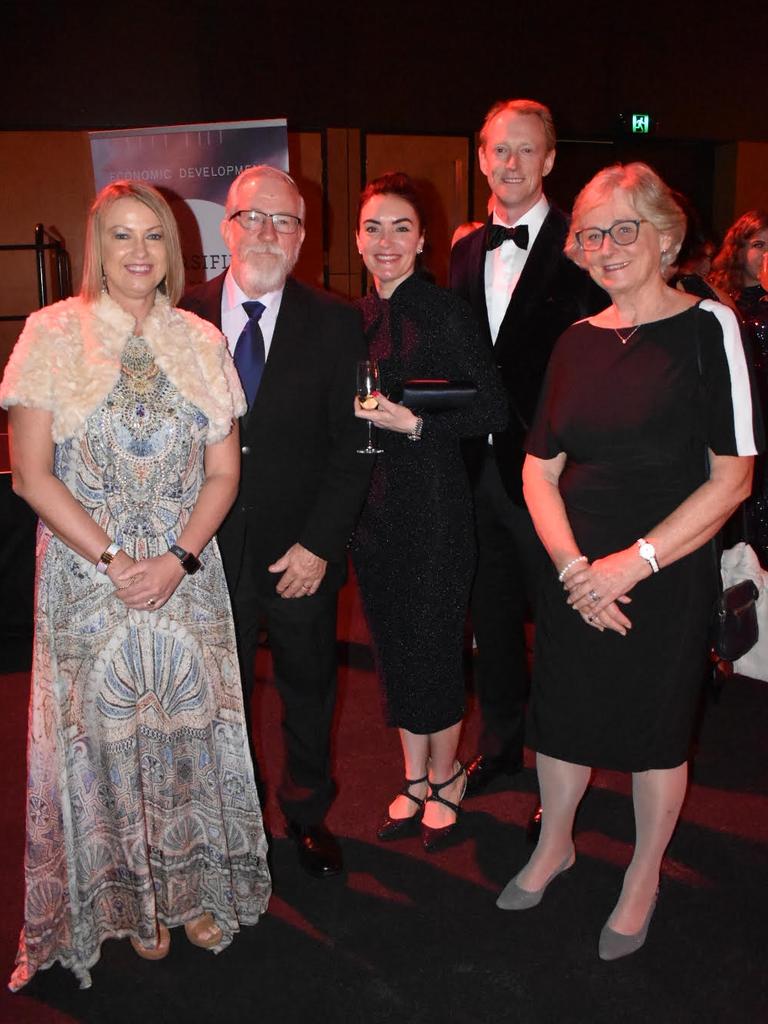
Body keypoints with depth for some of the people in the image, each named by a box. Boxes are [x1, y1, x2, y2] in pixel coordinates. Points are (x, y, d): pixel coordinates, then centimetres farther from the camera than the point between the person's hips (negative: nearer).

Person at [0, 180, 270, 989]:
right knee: (104, 734, 8)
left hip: (186, 575, 2)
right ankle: (131, 902, 29)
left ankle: (196, 888, 29)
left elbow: (223, 473, 3)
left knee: (191, 727, 8)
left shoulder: (201, 342, 4)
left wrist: (177, 558, -11)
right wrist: (113, 559, -12)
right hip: (85, 575, -1)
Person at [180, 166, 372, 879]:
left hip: (302, 554, 0)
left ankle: (306, 813, 40)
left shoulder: (335, 324, -4)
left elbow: (351, 444, -6)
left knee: (309, 692, 17)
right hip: (207, 551, 0)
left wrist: (318, 543, -12)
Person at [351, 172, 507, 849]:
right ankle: (416, 777, 32)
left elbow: (494, 410, -12)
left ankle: (445, 777, 27)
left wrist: (415, 424, -19)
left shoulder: (447, 313, -9)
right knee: (393, 643, 14)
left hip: (433, 497, -6)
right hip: (372, 500, 6)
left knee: (432, 642, 3)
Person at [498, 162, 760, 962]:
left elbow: (731, 478, -12)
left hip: (667, 575, -4)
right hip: (574, 576, 4)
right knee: (561, 712, 16)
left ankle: (643, 875, 36)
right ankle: (554, 843, 42)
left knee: (656, 728, 11)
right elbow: (539, 469, 5)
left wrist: (633, 563, -17)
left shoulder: (707, 329, -8)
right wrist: (572, 566, -10)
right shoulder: (577, 342, 5)